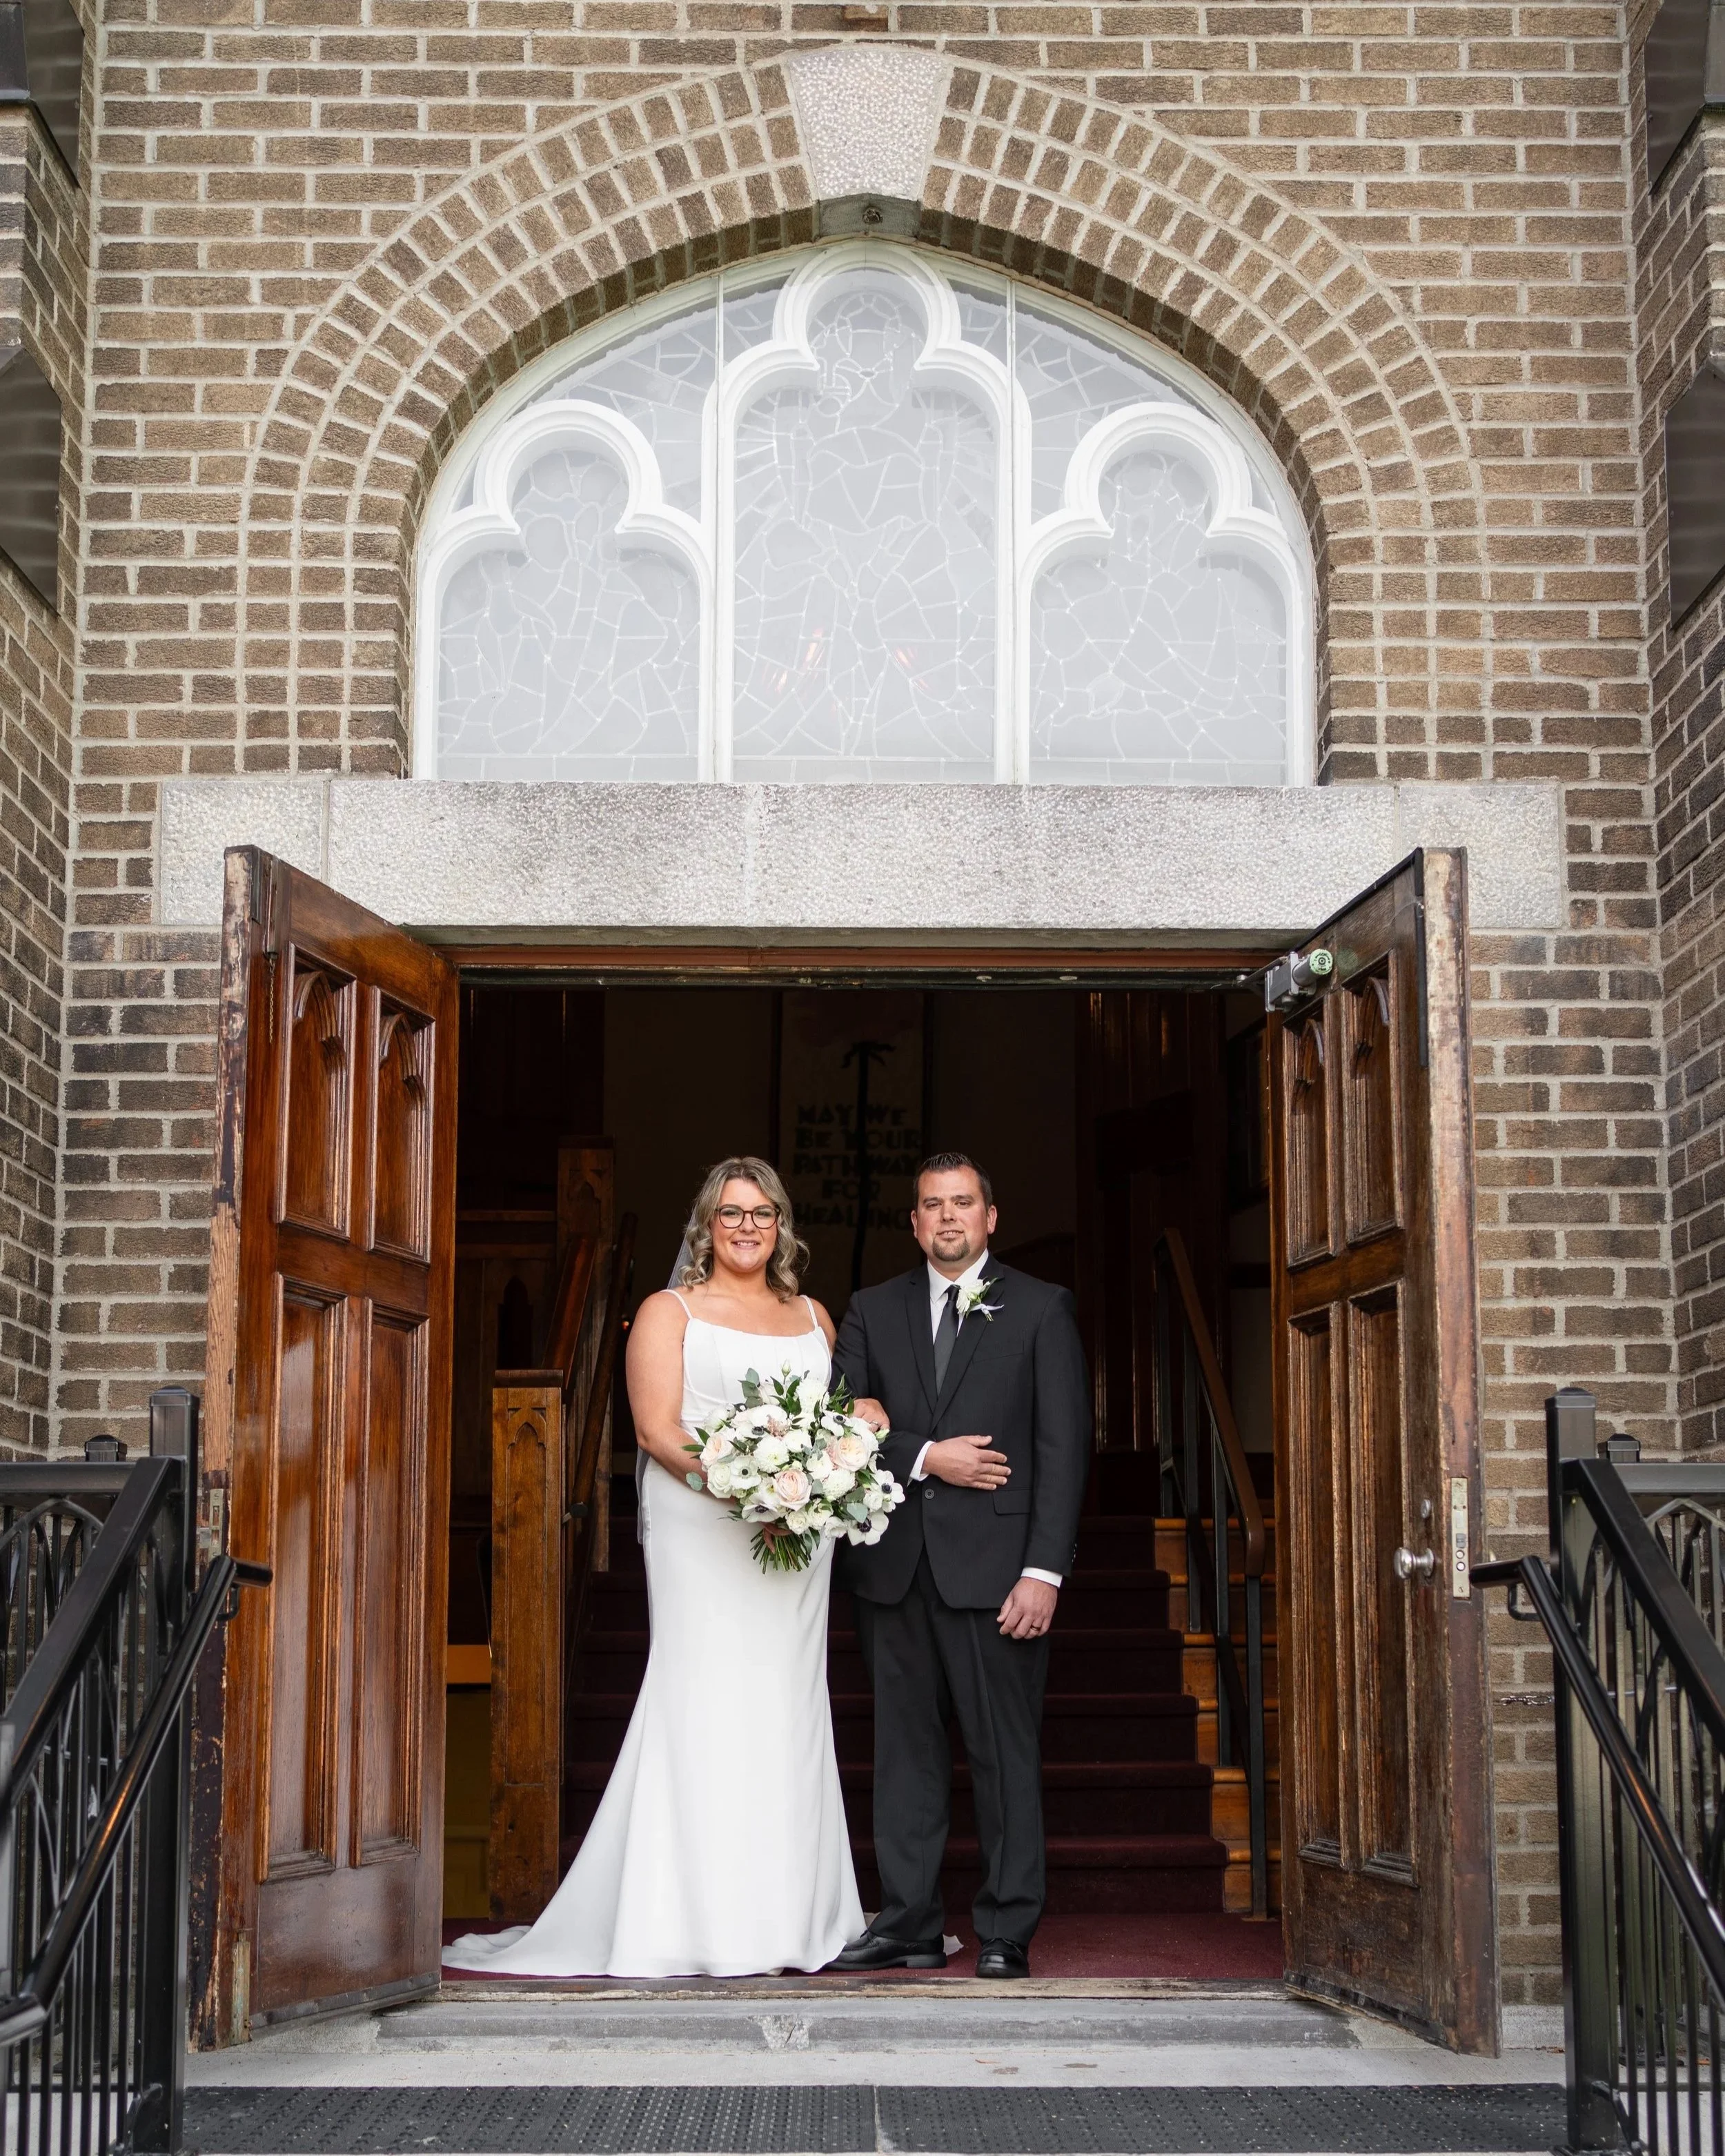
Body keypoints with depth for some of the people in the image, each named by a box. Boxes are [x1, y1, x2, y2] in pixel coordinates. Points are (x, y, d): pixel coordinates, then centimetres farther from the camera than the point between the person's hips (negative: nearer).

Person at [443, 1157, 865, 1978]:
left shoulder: (813, 1317, 18)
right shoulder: (669, 1312, 5)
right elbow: (656, 1428, -5)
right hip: (700, 1534, -4)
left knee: (788, 1713, 3)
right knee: (704, 1708, -9)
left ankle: (786, 1917, 7)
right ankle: (700, 1923, -7)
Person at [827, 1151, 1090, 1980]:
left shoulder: (1041, 1309, 5)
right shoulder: (872, 1312, 14)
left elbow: (1064, 1446, -1)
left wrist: (1043, 1571, -9)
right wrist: (927, 1459, -10)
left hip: (994, 1565, -3)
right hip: (895, 1568, 3)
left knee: (1005, 1752, -2)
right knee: (904, 1749, 7)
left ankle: (1007, 1934, 4)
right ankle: (909, 1924, 14)